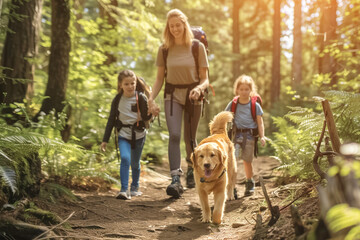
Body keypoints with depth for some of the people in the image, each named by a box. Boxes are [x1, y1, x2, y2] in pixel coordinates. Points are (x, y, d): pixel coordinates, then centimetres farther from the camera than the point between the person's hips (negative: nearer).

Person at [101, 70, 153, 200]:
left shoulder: (141, 98, -7)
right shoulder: (117, 100, -2)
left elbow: (145, 117, -9)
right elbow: (111, 120, 5)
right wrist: (105, 139, 5)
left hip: (138, 134, 0)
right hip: (123, 134, 0)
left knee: (135, 163, 12)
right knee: (125, 159, -19)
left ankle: (135, 187, 33)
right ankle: (124, 190, -17)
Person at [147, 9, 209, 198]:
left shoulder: (197, 47, -4)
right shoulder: (164, 49, 1)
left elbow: (204, 79, -2)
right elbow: (159, 78, 6)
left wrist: (199, 89, -24)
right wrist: (151, 98, -8)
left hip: (192, 95, 0)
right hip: (172, 95, 0)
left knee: (190, 138, 9)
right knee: (174, 135, -18)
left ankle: (191, 168, 39)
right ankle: (176, 180, -25)